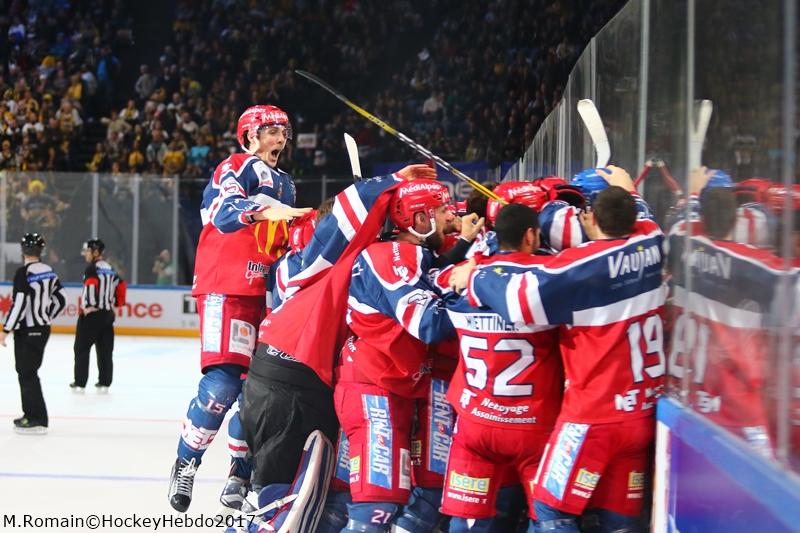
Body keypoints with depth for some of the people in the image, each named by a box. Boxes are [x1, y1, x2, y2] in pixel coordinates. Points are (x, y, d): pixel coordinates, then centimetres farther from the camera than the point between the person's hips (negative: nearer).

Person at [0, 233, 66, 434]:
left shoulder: (24, 272, -16)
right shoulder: (48, 271, 7)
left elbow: (19, 303, -21)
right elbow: (61, 298, 13)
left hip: (27, 332, -8)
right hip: (43, 329, 8)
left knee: (27, 373, -4)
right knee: (29, 371, 18)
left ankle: (38, 420, -6)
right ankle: (31, 414, 22)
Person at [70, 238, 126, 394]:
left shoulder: (92, 268, -10)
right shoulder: (110, 269, 14)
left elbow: (91, 287, -21)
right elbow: (121, 286, 19)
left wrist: (87, 307, -16)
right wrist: (116, 303, 25)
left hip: (91, 314, -7)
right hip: (108, 315, 7)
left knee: (82, 348, 0)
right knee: (105, 350, 8)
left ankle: (80, 383, 0)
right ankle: (104, 383, 8)